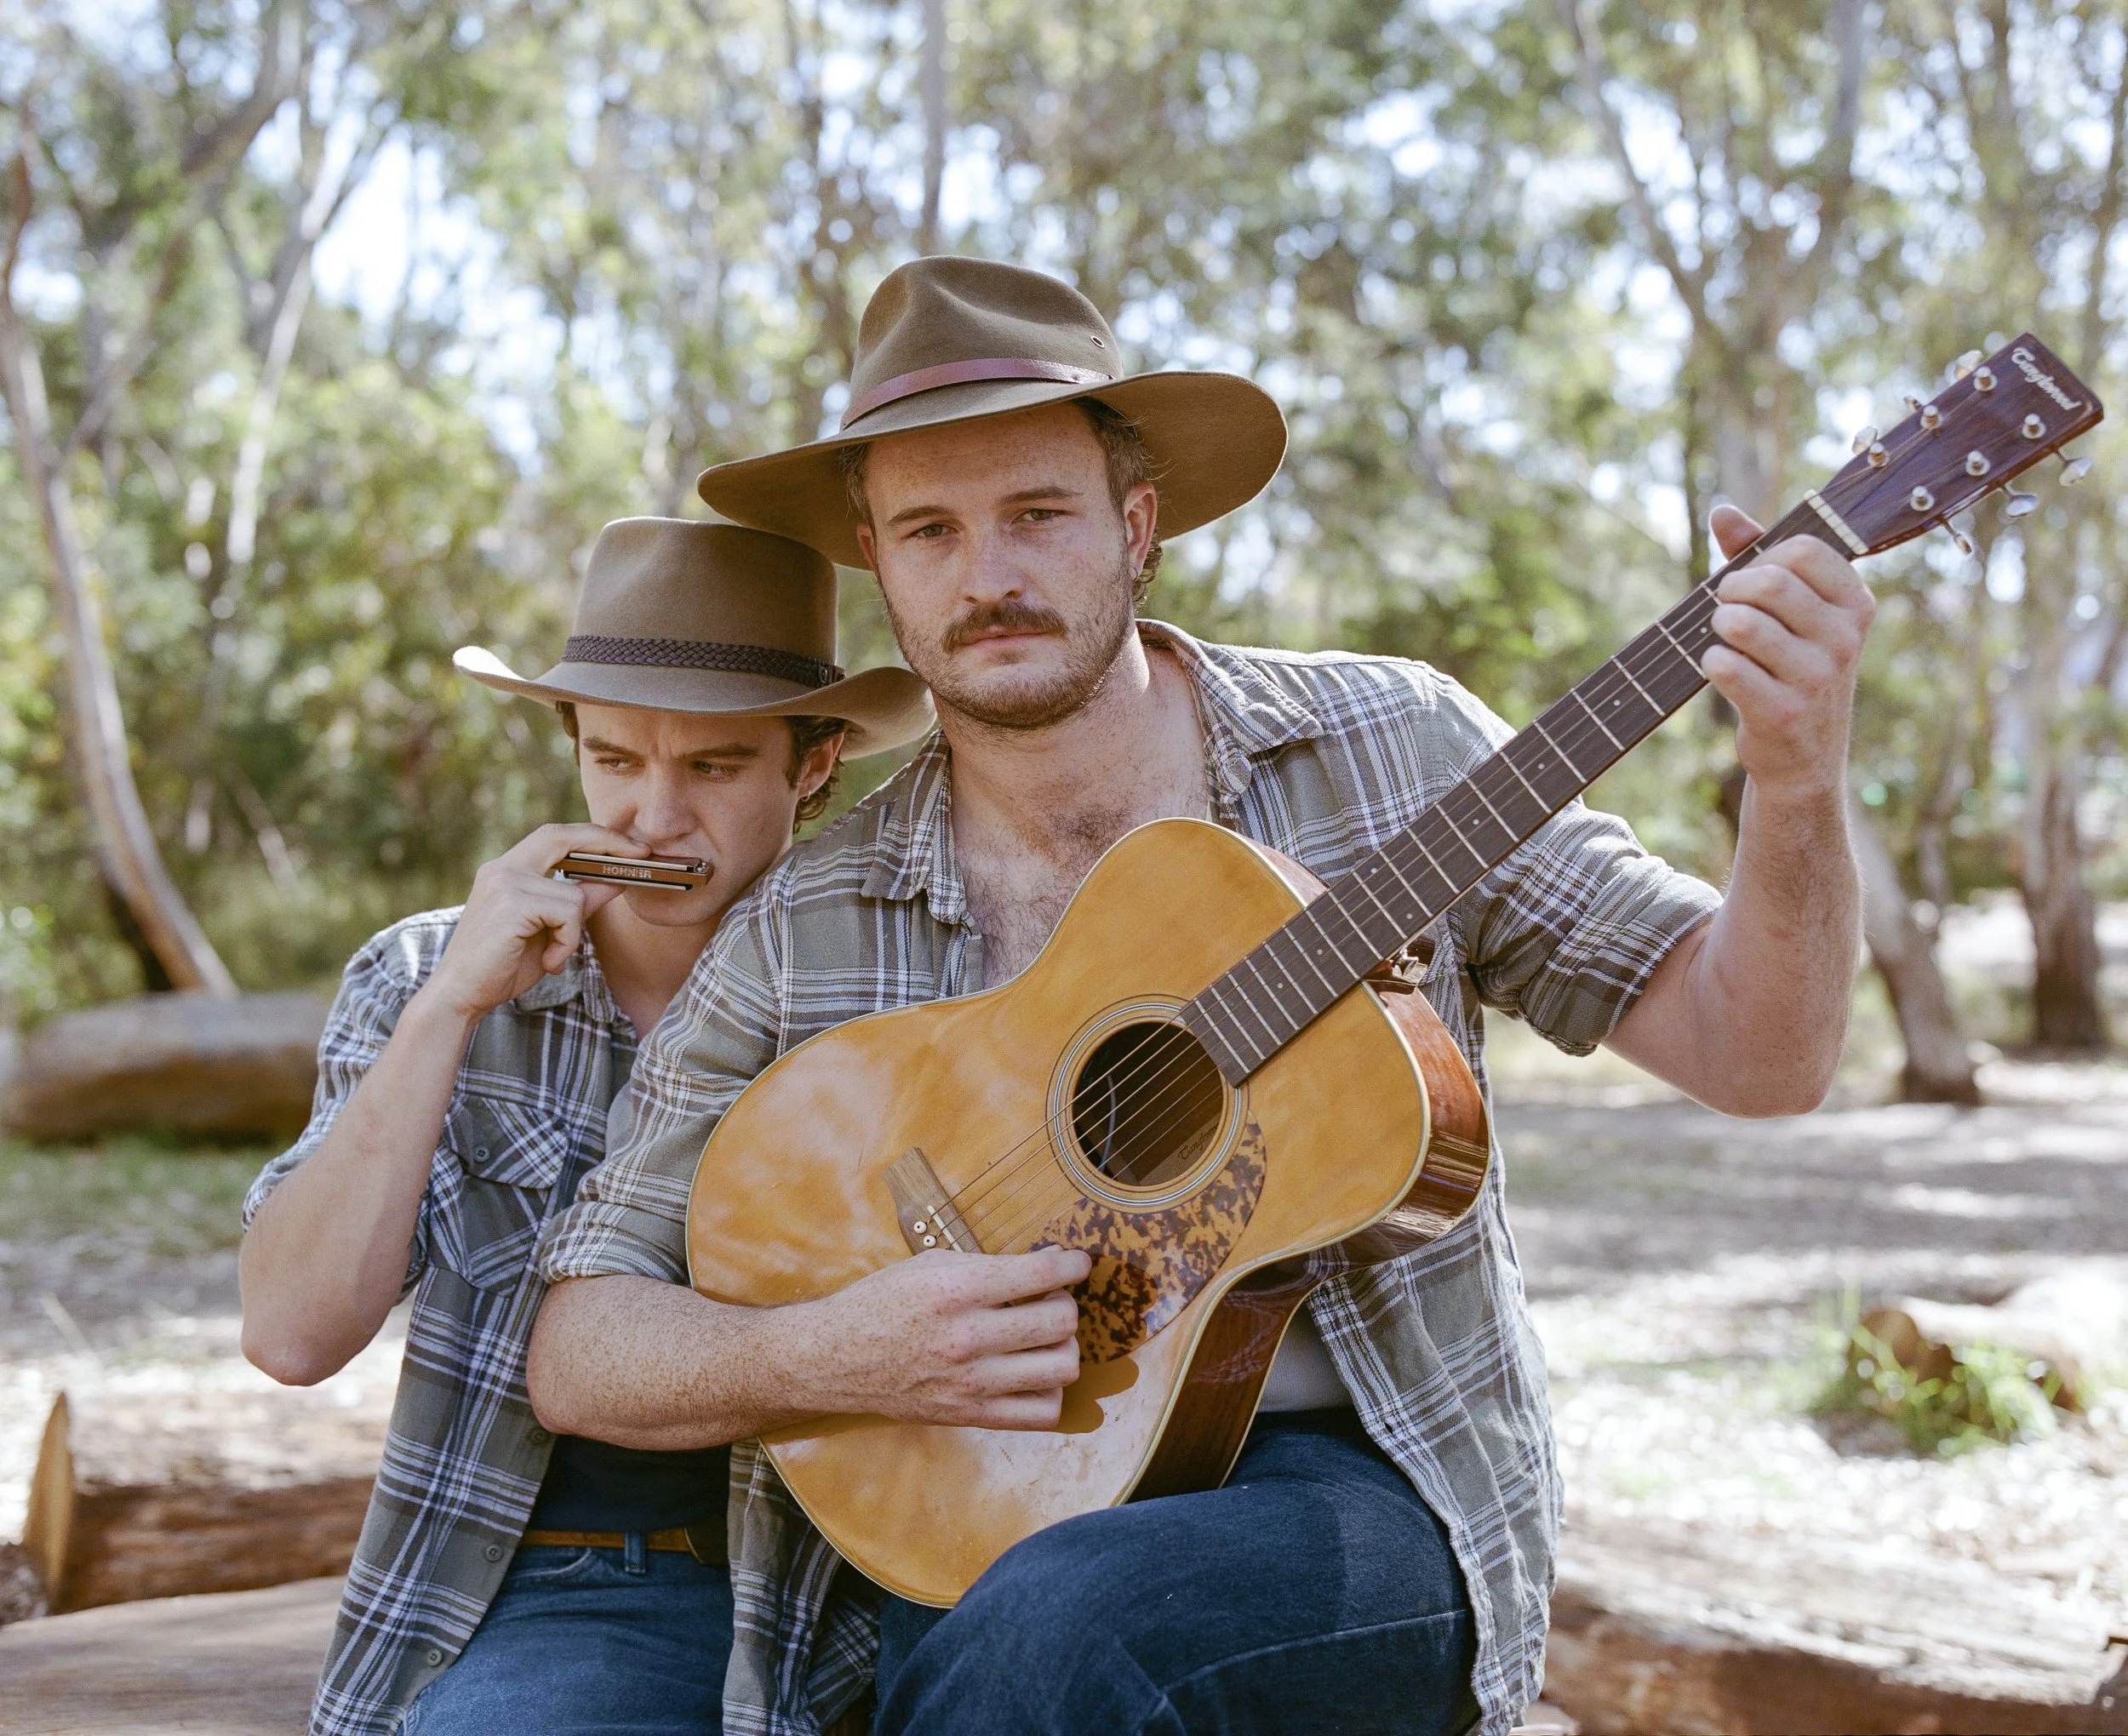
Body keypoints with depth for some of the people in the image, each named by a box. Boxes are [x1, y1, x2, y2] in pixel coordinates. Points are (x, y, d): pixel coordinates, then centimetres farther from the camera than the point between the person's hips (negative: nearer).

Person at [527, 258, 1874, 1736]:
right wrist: (828, 1356, -14)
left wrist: (1799, 785, -19)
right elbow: (576, 1347, 5)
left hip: (1364, 1482, -2)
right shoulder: (807, 933, 3)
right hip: (959, 1544, 3)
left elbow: (1757, 1056, 0)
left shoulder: (1389, 751, 2)